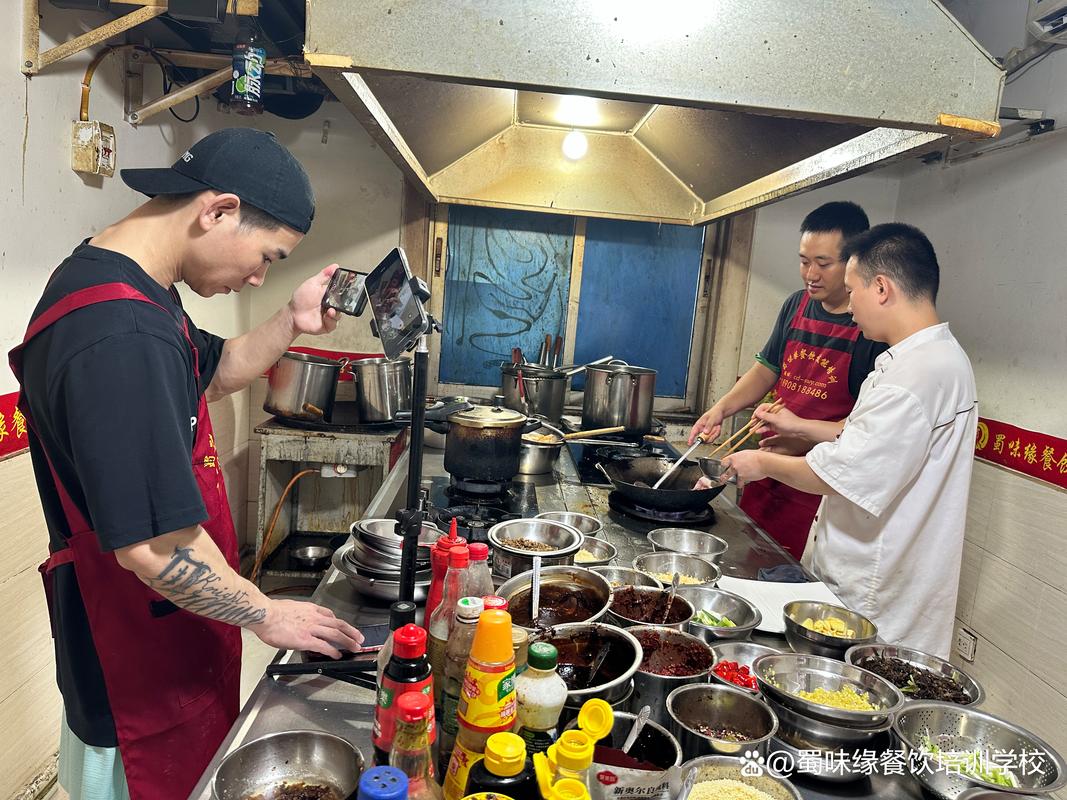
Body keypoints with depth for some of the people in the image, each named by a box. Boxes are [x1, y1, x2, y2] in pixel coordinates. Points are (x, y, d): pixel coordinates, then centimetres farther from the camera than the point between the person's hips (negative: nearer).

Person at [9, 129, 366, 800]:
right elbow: (152, 548, -32)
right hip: (145, 659, -9)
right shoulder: (120, 337, -33)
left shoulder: (120, 285, 1)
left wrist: (291, 323, 0)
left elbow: (212, 375, 16)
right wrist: (266, 615, -18)